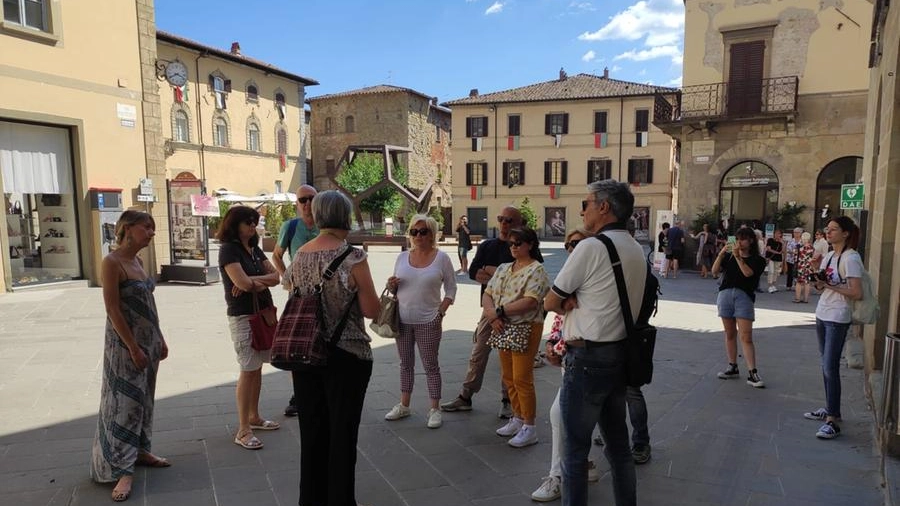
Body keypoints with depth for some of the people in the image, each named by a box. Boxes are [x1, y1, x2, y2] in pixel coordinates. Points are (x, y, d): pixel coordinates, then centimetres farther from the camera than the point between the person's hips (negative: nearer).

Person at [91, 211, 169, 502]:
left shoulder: (137, 261, 9)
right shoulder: (112, 263, -15)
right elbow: (113, 309, -19)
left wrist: (159, 340, 14)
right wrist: (133, 348, -19)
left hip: (148, 341, 8)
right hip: (125, 343, -8)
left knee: (143, 399, 16)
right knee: (123, 402, -2)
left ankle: (139, 450, 30)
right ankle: (122, 470, 4)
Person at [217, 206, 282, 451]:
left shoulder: (255, 250, 13)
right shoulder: (228, 249, -10)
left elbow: (276, 276, 5)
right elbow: (242, 282, -21)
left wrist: (254, 281, -13)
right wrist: (264, 280, -3)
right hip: (243, 317, -7)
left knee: (257, 368, 13)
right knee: (248, 371, -6)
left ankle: (254, 417, 27)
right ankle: (243, 431, 2)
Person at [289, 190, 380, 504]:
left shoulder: (299, 256, 2)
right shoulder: (352, 256, -16)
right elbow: (371, 310, -13)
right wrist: (363, 293, 6)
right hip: (346, 355, -5)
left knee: (311, 431, 17)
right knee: (342, 433, 8)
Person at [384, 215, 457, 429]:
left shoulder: (441, 258, -5)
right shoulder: (402, 257, 6)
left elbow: (451, 288, 0)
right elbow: (396, 288, 14)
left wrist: (441, 311, -10)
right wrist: (392, 286, -9)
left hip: (428, 321, -4)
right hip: (402, 319, 4)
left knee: (430, 365, 4)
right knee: (406, 363, 15)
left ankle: (435, 409, 14)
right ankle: (403, 405, 28)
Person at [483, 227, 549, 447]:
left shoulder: (536, 270, -9)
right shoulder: (503, 268, 13)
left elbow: (530, 302, -21)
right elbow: (487, 295, 7)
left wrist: (499, 311, -18)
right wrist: (492, 314, -13)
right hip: (503, 329, 7)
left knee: (522, 379, -4)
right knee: (508, 377, 14)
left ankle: (529, 428, 9)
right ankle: (517, 419, 29)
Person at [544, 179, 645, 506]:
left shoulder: (591, 247, -16)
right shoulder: (636, 249, 10)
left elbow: (550, 303, -10)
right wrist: (577, 302, -4)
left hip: (588, 358, -8)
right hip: (621, 354, 8)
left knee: (575, 446, 4)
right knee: (617, 441, 19)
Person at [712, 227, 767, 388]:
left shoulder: (757, 260, 5)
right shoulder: (729, 255, 12)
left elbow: (748, 273, -13)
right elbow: (714, 271, 3)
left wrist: (738, 257, -14)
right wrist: (721, 254, -7)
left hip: (744, 296, -3)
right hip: (725, 294, 3)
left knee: (746, 337, -8)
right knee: (730, 333, 10)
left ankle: (752, 374, -7)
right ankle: (732, 367, 19)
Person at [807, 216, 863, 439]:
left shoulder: (850, 258, -13)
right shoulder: (828, 256, 12)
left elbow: (857, 293, -19)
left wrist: (830, 285, -19)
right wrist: (818, 281, -4)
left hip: (837, 319, -8)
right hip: (822, 315, 8)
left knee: (830, 368, -11)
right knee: (826, 366, 15)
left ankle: (833, 421, -7)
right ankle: (830, 408, 26)